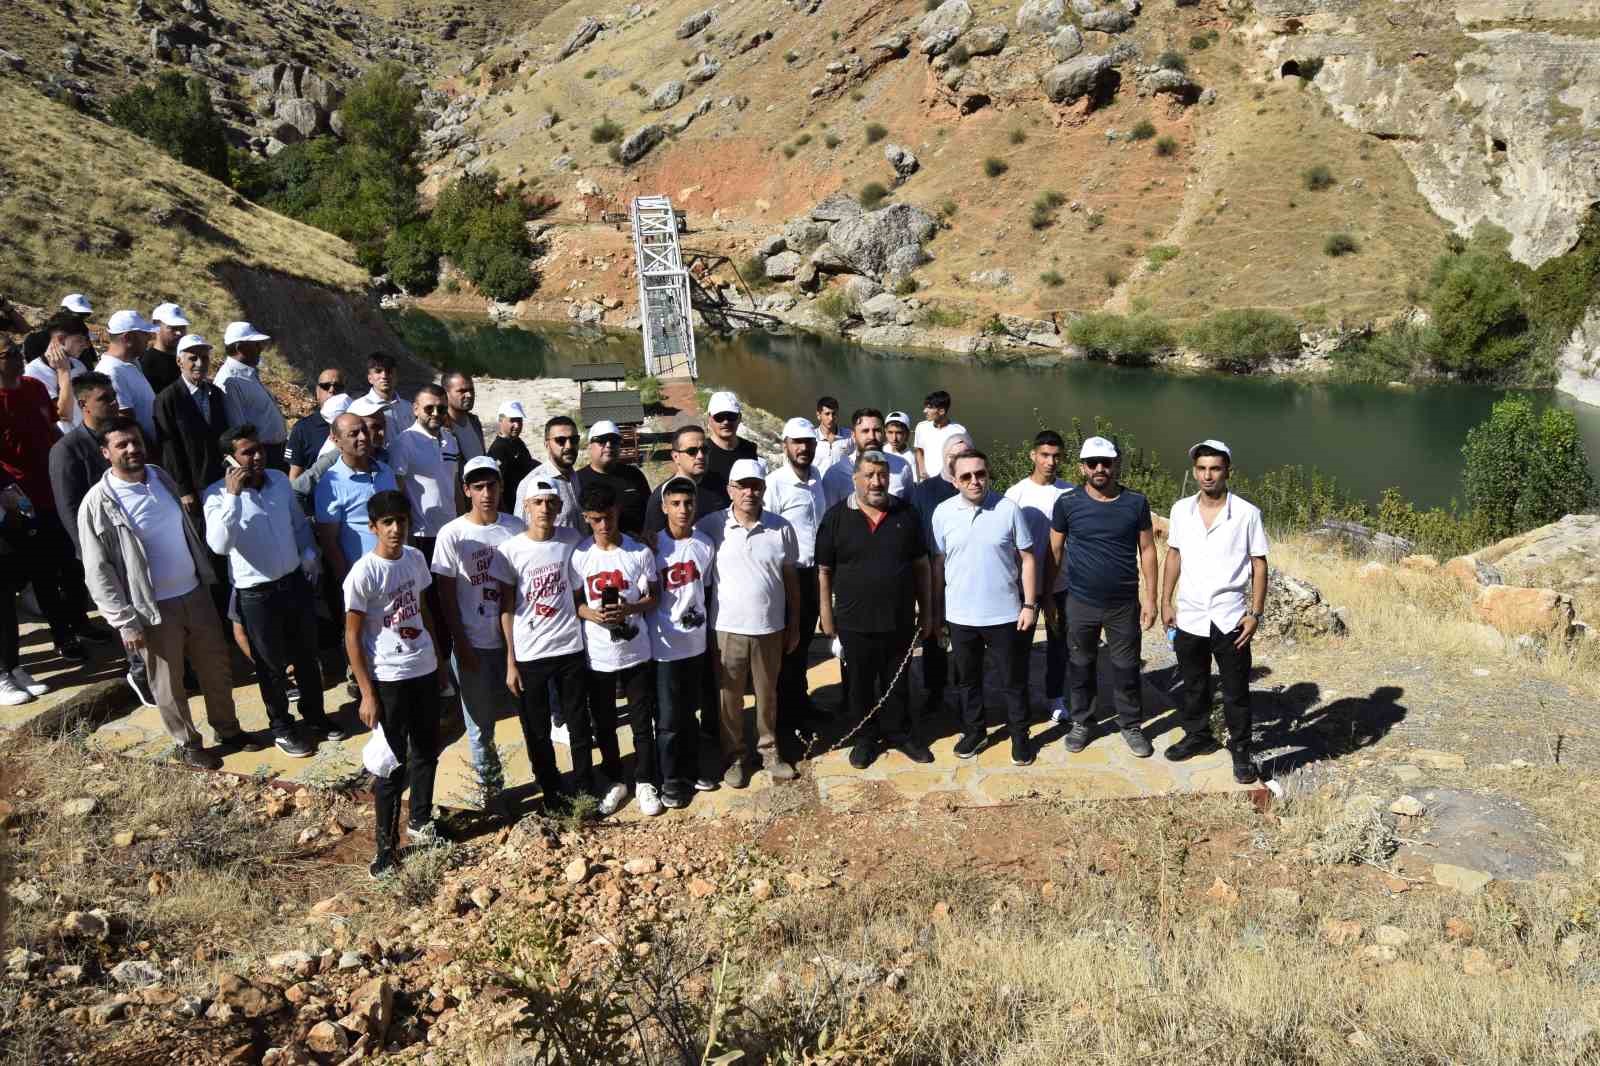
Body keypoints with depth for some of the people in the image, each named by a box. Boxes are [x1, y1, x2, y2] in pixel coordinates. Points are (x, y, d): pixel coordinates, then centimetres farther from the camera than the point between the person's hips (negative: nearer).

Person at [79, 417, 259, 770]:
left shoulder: (162, 478, 2)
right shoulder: (97, 504, -15)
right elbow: (98, 572, -13)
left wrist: (207, 575, 15)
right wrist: (126, 622, -15)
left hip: (195, 593, 5)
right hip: (153, 608, -5)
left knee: (217, 666, 17)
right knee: (168, 683, 12)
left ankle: (227, 729, 36)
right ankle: (187, 743, 31)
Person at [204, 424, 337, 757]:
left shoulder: (280, 480, 0)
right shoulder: (218, 494, -16)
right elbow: (219, 545, -31)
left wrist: (310, 554, 0)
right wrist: (232, 496, -35)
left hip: (296, 581, 5)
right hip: (256, 593, -5)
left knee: (307, 655, 19)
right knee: (272, 665, 12)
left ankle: (314, 714, 39)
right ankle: (281, 728, 31)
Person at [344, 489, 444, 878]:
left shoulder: (415, 558, 1)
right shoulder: (363, 573, -17)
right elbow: (352, 636, -13)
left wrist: (438, 657, 16)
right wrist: (367, 693, -14)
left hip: (425, 670, 6)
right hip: (388, 679, -6)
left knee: (427, 751, 18)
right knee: (394, 764, 3)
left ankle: (421, 819, 39)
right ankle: (387, 845, 17)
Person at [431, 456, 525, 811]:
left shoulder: (516, 528, -1)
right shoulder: (452, 535, -9)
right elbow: (446, 597, -6)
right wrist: (462, 646, -8)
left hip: (513, 637, 2)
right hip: (474, 643, -2)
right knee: (480, 721, 8)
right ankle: (490, 786, 25)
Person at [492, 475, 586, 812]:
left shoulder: (572, 541, -2)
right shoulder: (510, 549, -7)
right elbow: (507, 609, -3)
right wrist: (510, 663, -4)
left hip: (571, 648, 1)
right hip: (529, 655, -1)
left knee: (578, 722, 11)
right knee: (537, 731, 11)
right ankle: (551, 789, 29)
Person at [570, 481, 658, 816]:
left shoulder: (640, 552, -7)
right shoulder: (579, 555, -5)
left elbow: (653, 596, 0)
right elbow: (574, 600, 3)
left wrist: (630, 609, -20)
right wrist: (590, 613, -18)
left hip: (636, 651, -1)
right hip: (597, 655, 1)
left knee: (642, 722, 8)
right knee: (603, 724, 14)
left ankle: (646, 783, 25)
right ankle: (615, 782, 32)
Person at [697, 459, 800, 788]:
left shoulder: (781, 528, -3)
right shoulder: (710, 526, -8)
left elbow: (790, 578, 5)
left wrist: (794, 625, 7)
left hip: (770, 628, 2)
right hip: (726, 628, -1)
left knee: (767, 694, 17)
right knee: (730, 697, 12)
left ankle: (769, 750, 35)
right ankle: (735, 755, 30)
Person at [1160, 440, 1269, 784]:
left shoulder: (1247, 514, -10)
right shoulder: (1181, 510, 0)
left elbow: (1259, 565, -5)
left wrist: (1255, 614, -9)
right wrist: (1166, 602, 6)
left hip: (1230, 620, -3)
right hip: (1189, 618, 3)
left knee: (1235, 691, 8)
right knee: (1193, 685, 18)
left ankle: (1241, 750, 23)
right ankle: (1198, 736, 36)